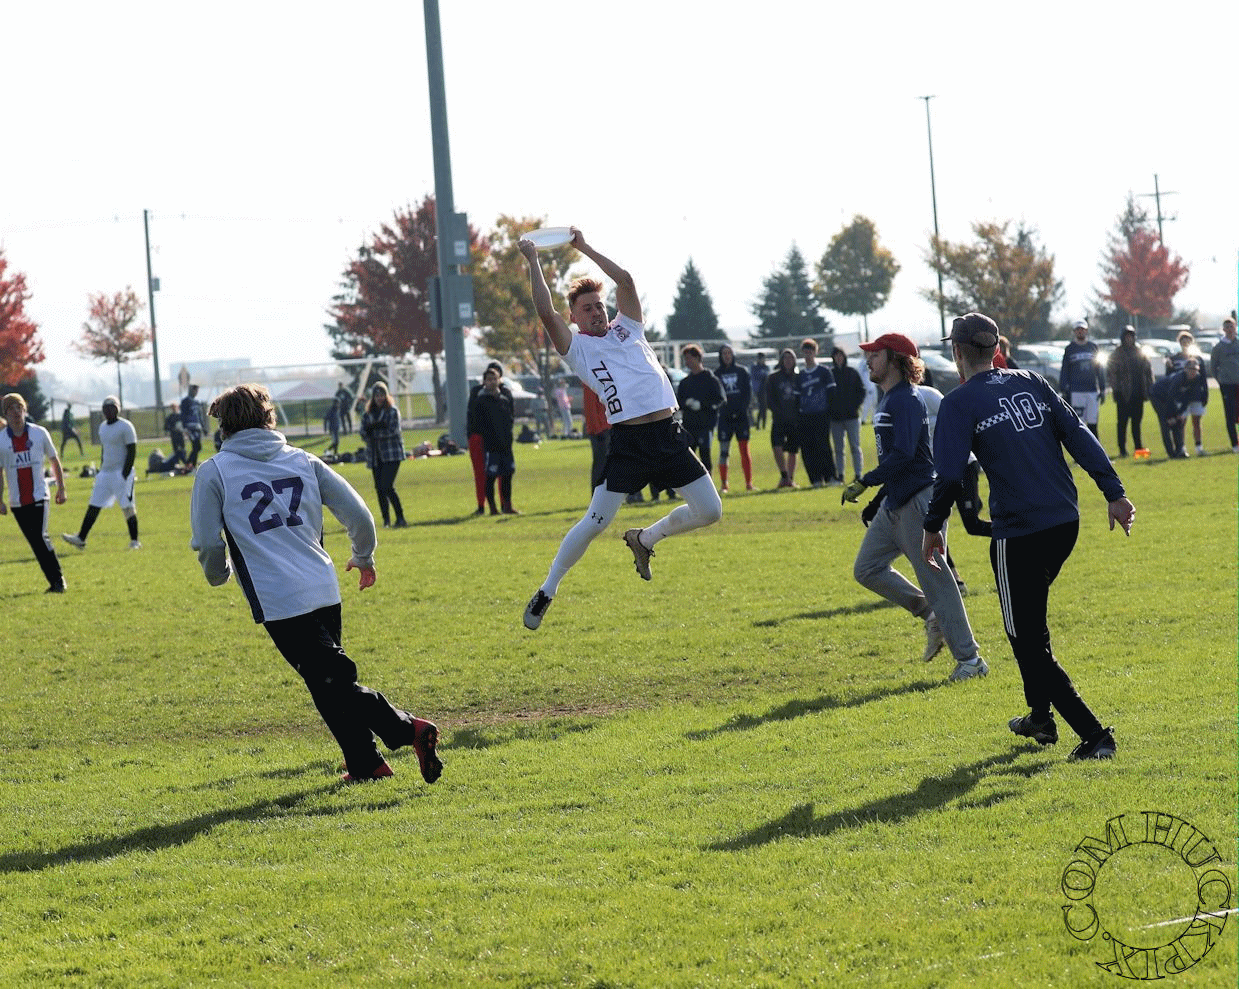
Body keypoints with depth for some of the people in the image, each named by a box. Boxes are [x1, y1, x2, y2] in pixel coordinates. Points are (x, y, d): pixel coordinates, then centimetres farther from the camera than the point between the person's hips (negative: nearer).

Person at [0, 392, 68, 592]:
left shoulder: (39, 433, 1)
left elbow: (54, 461, 12)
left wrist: (61, 489, 12)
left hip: (39, 497, -2)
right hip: (17, 501, 2)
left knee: (41, 537, -15)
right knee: (36, 544, 2)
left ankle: (58, 580, -7)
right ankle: (55, 582, 9)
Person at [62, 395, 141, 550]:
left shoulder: (125, 427, -10)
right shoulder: (103, 427, 14)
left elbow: (132, 452, -13)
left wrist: (125, 475, -18)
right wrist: (101, 472, 18)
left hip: (121, 473, -8)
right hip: (106, 472, 8)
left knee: (128, 508, -4)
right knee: (93, 506, 4)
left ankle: (134, 541, 2)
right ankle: (81, 538, 3)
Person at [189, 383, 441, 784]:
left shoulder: (213, 472, 3)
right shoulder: (302, 461, 13)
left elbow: (208, 544, 0)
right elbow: (359, 515, 9)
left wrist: (219, 576, 23)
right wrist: (363, 558, 29)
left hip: (278, 601, -5)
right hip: (325, 590, 5)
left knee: (332, 682, -5)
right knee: (330, 680, 19)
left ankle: (407, 728, -20)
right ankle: (363, 763, 15)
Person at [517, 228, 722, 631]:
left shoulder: (626, 330, 20)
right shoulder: (577, 347, 8)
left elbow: (625, 281, 12)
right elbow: (546, 312, -5)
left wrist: (585, 249, 14)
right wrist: (533, 261, 1)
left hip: (668, 435, 4)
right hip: (628, 441, -4)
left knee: (709, 511, 1)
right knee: (596, 521, -10)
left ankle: (645, 539, 24)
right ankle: (547, 591, 3)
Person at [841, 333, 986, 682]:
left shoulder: (907, 400, -16)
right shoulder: (887, 401, 15)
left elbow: (903, 454, -26)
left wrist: (864, 482, -24)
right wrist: (876, 501, 22)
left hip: (918, 498, -10)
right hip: (895, 502, 10)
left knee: (934, 578, -7)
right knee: (867, 569, 11)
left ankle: (969, 659, -3)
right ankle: (931, 616, 18)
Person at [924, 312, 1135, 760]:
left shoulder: (960, 403, -5)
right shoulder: (1031, 384, 11)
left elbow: (949, 472, -13)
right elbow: (1079, 436, 4)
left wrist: (933, 526, 1)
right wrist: (1113, 492, 1)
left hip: (1018, 532, -7)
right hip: (1065, 522, 7)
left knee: (1028, 641, 1)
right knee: (1031, 618, 28)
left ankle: (1093, 734, -8)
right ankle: (1041, 717, 36)